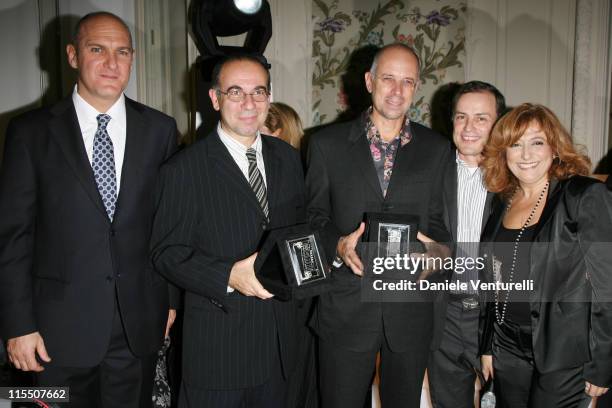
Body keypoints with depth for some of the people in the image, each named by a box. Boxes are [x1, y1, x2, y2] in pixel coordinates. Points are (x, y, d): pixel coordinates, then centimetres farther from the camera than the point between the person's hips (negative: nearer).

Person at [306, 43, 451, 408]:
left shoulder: (437, 149, 5)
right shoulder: (328, 144, 1)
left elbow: (439, 223, 8)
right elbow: (314, 215, 4)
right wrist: (338, 244, -15)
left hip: (411, 310, 2)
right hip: (346, 306, -1)